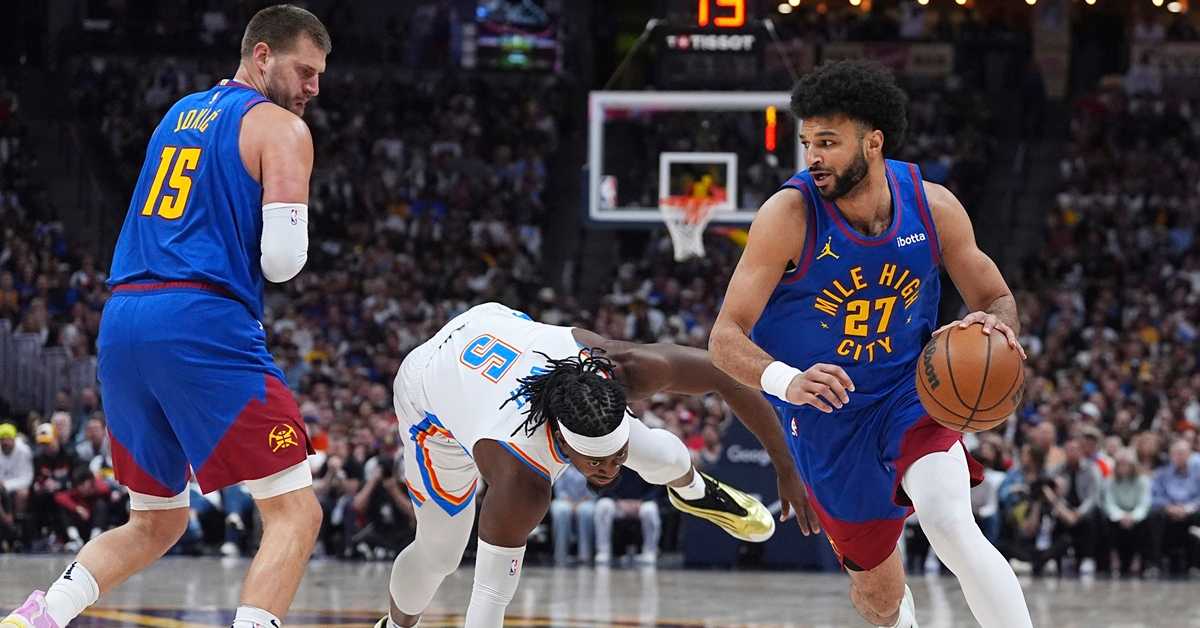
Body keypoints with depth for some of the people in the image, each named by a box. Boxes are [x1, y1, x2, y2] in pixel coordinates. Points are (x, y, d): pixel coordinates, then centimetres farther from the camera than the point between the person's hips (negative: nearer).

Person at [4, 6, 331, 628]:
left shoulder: (180, 112, 24)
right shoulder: (281, 128, 1)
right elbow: (282, 259, -8)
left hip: (121, 322, 8)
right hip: (201, 323, -8)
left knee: (156, 524, 21)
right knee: (294, 513, -5)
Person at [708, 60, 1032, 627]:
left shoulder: (933, 207, -13)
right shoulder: (789, 214, -20)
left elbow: (996, 298, 3)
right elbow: (725, 337, -21)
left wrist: (994, 324, -23)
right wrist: (787, 381, -42)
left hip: (911, 391, 0)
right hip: (826, 416, 0)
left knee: (951, 526, -30)